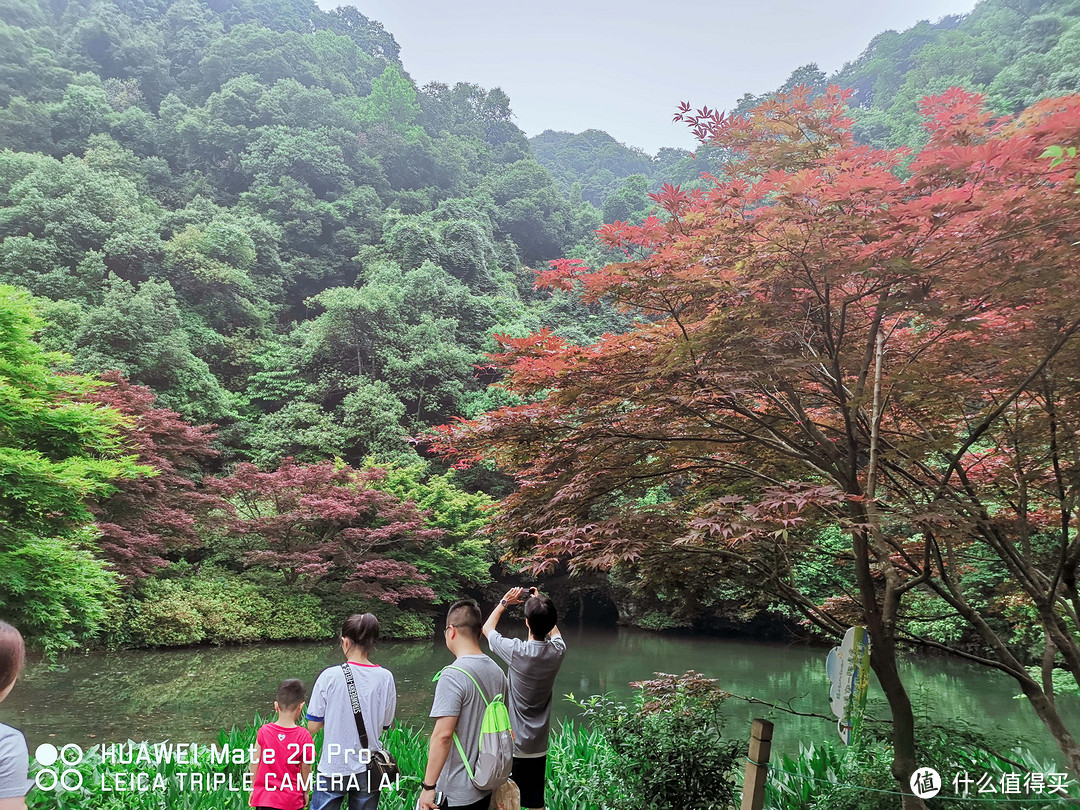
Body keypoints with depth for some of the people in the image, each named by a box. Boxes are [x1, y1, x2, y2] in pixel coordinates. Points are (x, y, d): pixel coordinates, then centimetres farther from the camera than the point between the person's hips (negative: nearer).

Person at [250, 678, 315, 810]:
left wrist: (253, 789, 16)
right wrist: (305, 792, 13)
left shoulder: (264, 732, -8)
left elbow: (255, 763, 1)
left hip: (264, 798, 2)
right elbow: (306, 768, -3)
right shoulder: (304, 736, -13)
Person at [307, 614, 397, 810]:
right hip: (368, 770, 2)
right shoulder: (385, 678, -5)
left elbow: (313, 726, -6)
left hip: (333, 768, -2)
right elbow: (385, 725, 3)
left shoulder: (330, 676, -12)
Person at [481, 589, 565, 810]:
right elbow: (553, 630, 18)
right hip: (539, 747, 4)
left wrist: (505, 602, 10)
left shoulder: (516, 651, -20)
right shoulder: (557, 651, -9)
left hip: (512, 745, -3)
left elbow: (487, 628, 0)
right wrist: (541, 603, 17)